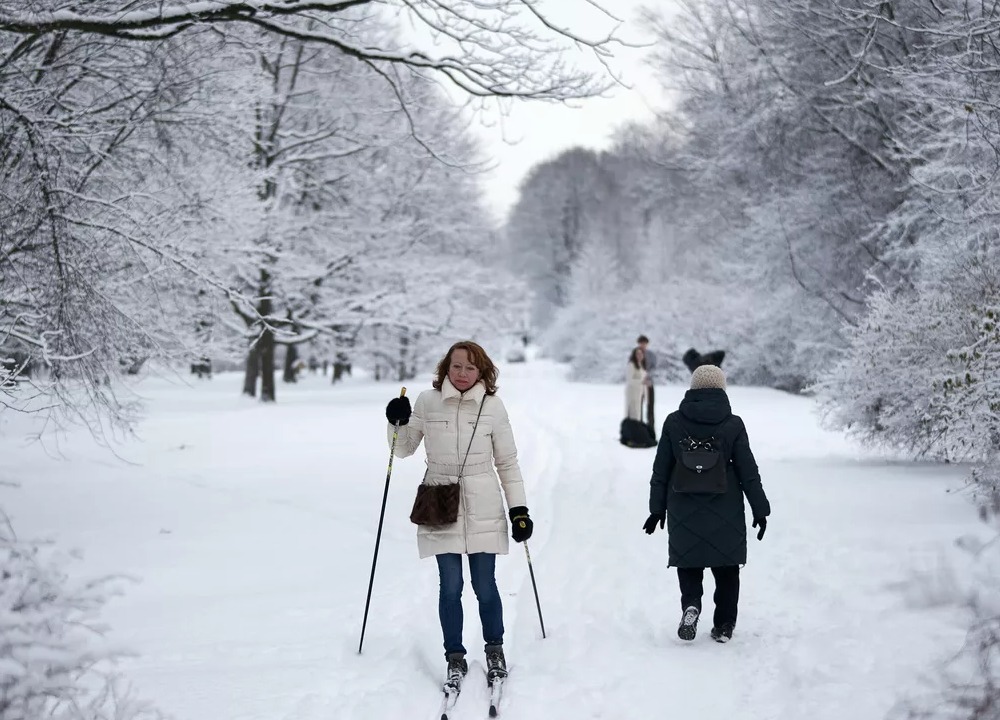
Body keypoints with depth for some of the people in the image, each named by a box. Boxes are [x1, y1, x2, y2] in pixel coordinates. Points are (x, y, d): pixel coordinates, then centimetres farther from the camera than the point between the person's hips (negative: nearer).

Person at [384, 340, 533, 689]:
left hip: (483, 510, 0)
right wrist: (397, 424, -9)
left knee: (485, 585, 5)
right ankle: (455, 657, 18)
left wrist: (519, 509, 2)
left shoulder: (492, 405, -1)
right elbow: (404, 449, 10)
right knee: (450, 587, 3)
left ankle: (495, 650, 26)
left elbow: (507, 462, 5)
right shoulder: (427, 402, -1)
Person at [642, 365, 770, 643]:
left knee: (688, 561, 13)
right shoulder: (733, 424, -4)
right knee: (726, 568, 12)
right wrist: (760, 509, 5)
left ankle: (691, 603, -14)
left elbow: (661, 470, 2)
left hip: (684, 512, 1)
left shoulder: (674, 422, -1)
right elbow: (748, 471, -2)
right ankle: (723, 626, 13)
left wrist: (657, 508, 10)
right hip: (725, 513, 0)